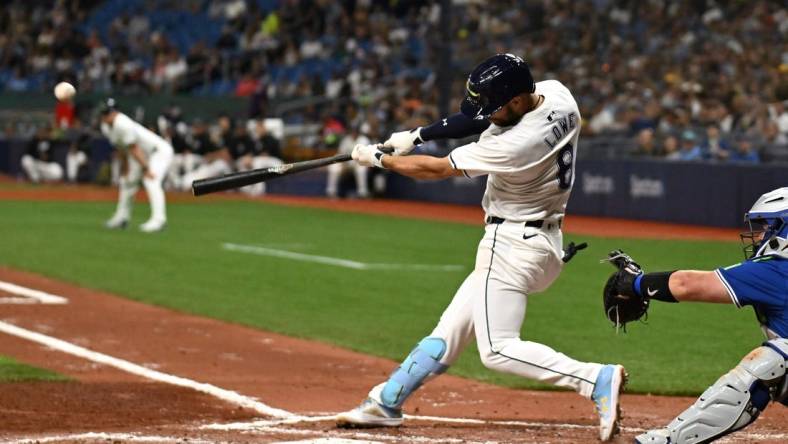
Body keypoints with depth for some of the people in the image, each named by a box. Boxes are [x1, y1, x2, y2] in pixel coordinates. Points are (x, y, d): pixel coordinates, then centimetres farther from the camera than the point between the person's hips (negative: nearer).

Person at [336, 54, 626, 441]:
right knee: (448, 333, 15)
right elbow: (479, 121, 10)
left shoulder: (515, 146, -28)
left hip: (513, 245, -10)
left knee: (497, 350, -12)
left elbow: (437, 170, -16)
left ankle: (597, 379, -19)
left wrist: (378, 158, -2)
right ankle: (386, 403, 24)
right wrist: (418, 134, 3)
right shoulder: (555, 93, -5)